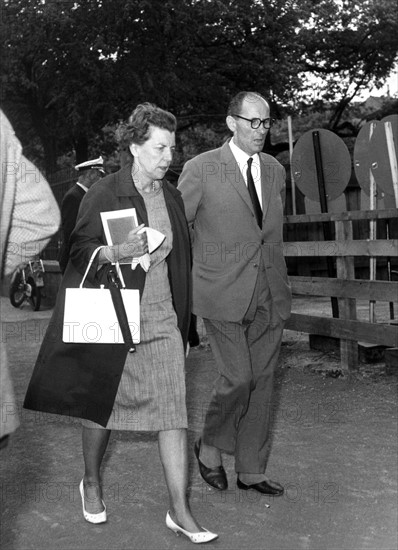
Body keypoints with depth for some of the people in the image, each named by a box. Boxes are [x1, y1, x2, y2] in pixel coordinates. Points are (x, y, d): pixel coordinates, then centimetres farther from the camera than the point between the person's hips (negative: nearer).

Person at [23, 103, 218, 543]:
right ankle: (91, 482, 37)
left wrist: (183, 317, 17)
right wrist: (115, 252, -27)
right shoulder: (104, 195, -7)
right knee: (102, 403, 11)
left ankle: (179, 510, 4)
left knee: (173, 410, -3)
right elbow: (78, 250, -7)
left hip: (162, 319, 4)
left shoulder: (171, 197, 9)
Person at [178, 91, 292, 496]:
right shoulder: (201, 169, -5)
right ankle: (210, 445, 19)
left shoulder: (275, 170, 12)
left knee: (261, 381, 8)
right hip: (223, 295, -5)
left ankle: (252, 470, 22)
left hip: (269, 295, 5)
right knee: (238, 377, -10)